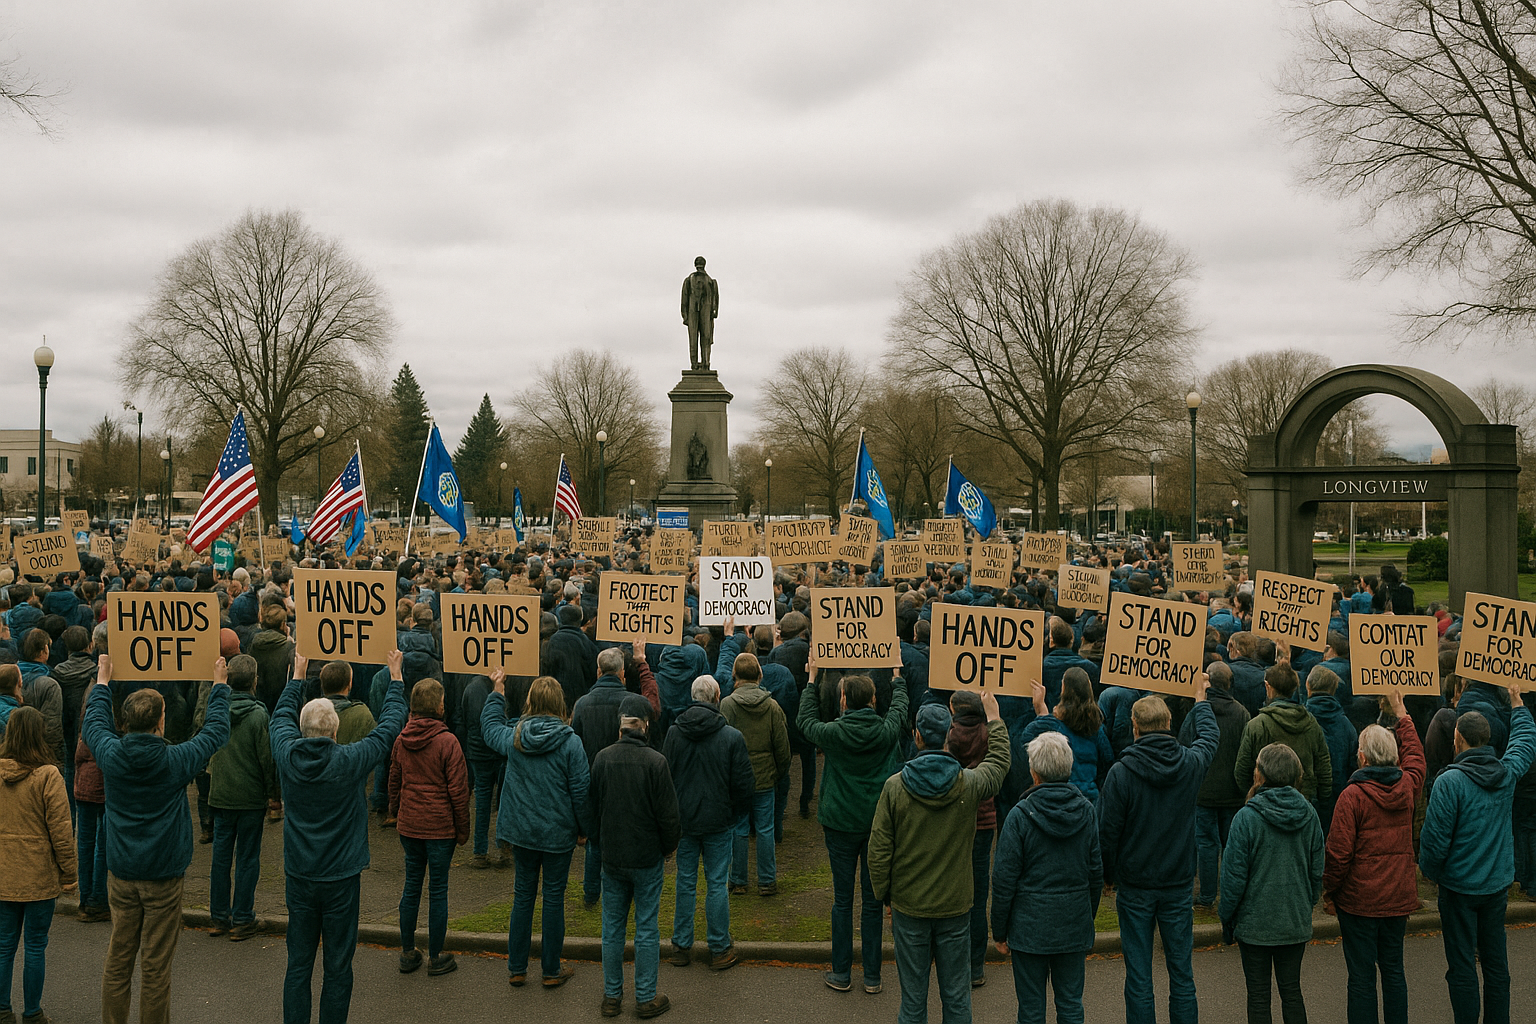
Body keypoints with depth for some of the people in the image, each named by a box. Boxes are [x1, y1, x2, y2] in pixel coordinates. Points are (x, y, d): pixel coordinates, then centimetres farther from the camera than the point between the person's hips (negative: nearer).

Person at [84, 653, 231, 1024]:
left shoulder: (111, 754, -8)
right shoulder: (175, 760, -16)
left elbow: (94, 720, 14)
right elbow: (216, 730, 0)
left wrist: (103, 680, 28)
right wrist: (220, 685, 13)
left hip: (121, 873, 4)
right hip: (163, 875, -4)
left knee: (118, 958, 14)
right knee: (155, 965, 5)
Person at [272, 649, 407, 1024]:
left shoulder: (288, 756, -8)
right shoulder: (349, 761, -17)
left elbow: (281, 716, 13)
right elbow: (390, 724, -5)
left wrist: (297, 677, 26)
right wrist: (396, 676, 8)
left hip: (299, 878, 4)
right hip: (341, 879, -3)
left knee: (298, 965, 11)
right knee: (337, 968, 6)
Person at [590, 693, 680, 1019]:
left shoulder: (603, 758, -6)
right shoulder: (655, 761, -17)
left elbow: (594, 806, 5)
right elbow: (667, 812, -12)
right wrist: (668, 846, 5)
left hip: (612, 858, 3)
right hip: (647, 858, -3)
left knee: (612, 927, 13)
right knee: (647, 928, 7)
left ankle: (612, 996, 22)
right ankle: (646, 998, 14)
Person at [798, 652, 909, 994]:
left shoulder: (834, 733, -14)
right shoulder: (886, 731, -9)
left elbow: (806, 722, 9)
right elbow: (900, 707, 15)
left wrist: (811, 680, 19)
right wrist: (898, 677, 33)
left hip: (841, 825, -1)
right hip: (879, 824, 2)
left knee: (843, 899, 8)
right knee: (873, 899, 9)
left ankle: (841, 973, 15)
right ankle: (872, 976, 15)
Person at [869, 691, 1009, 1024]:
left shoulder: (895, 787, -13)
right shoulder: (969, 784, -11)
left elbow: (879, 850, -8)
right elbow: (999, 761, 12)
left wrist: (884, 896, 6)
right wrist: (994, 720, 27)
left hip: (908, 907, 0)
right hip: (956, 907, 1)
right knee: (957, 996, 12)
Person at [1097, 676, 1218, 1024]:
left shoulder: (1121, 772, -16)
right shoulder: (1191, 764, -6)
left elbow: (1107, 831, -11)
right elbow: (1210, 735, 18)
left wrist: (1108, 875, 6)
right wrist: (1200, 699, 37)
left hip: (1135, 887, -3)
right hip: (1179, 882, 3)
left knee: (1138, 975, 5)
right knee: (1182, 972, 12)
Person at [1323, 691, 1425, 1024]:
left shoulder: (1353, 795, -15)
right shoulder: (1407, 786, 1)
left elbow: (1339, 852, -16)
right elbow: (1415, 757, 25)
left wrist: (1329, 892, -3)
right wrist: (1402, 716, 36)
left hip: (1359, 899, -5)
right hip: (1400, 896, 5)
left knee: (1361, 975, 1)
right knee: (1393, 968, 16)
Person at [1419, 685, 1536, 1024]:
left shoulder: (1450, 781, -21)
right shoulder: (1507, 772, -3)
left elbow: (1435, 837, -19)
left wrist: (1431, 872, 0)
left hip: (1459, 886, -6)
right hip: (1498, 882, 6)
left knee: (1461, 965, 2)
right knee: (1495, 961, 16)